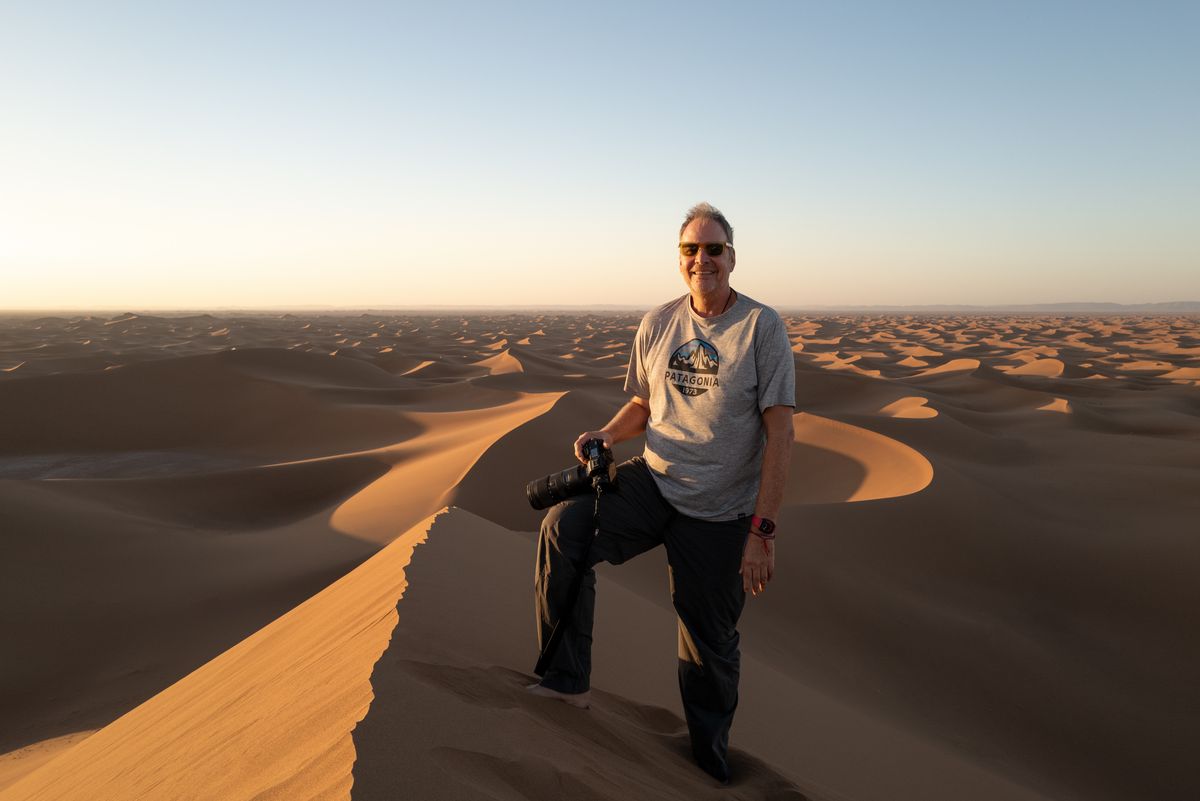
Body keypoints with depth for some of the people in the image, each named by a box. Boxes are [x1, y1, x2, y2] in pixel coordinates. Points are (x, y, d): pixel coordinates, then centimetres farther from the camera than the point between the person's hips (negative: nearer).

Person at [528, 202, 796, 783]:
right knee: (564, 526, -23)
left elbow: (779, 432, -12)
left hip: (718, 514, -3)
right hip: (653, 480, 3)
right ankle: (565, 681, -10)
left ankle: (709, 762, 35)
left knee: (710, 646, 9)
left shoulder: (762, 326, -9)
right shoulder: (657, 324, 4)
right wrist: (607, 434, -6)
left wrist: (762, 529, -17)